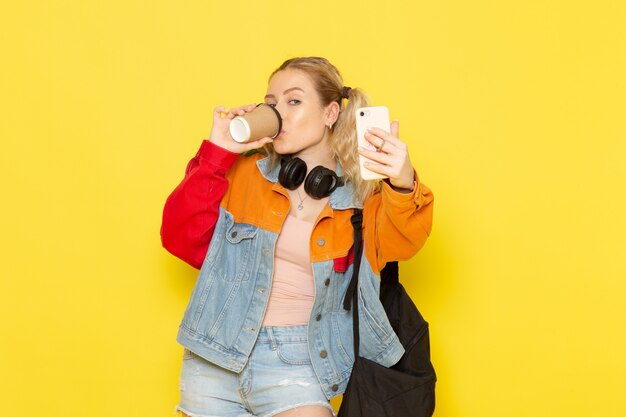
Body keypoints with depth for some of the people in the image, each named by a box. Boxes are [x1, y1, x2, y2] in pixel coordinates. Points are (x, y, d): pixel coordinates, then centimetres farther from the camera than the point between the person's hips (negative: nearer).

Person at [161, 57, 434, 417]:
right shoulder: (243, 172, 4)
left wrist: (403, 186, -40)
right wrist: (217, 153, -8)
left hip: (294, 363, -2)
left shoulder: (363, 196, 2)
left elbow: (398, 241, -18)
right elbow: (181, 240, -1)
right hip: (216, 355, 2)